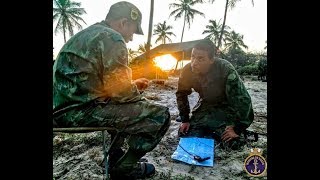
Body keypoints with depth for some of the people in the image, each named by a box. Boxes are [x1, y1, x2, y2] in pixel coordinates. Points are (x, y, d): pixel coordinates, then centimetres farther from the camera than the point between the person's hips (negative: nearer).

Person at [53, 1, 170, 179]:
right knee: (160, 115, -6)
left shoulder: (85, 34, 19)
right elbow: (122, 92, -15)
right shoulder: (112, 38, -12)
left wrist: (133, 85, 19)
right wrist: (139, 96, 6)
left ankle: (116, 157, 32)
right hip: (83, 110, -10)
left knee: (127, 107, 31)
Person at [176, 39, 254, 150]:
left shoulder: (226, 70, -33)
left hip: (226, 106, -3)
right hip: (206, 105, 4)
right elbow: (181, 95, -3)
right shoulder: (187, 71, -19)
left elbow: (243, 100, -27)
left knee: (232, 143, -20)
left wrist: (235, 128, -24)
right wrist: (185, 120, -3)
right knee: (184, 135, -2)